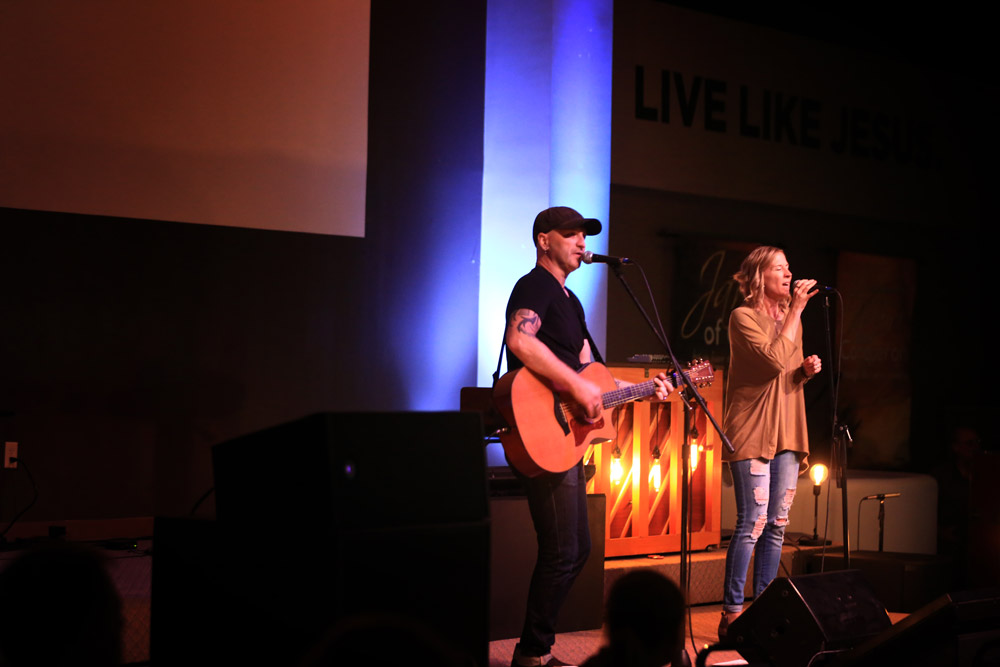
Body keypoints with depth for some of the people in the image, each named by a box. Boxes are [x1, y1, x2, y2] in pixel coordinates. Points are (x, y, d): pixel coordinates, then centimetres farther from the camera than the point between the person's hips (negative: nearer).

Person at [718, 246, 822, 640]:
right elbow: (774, 360, -20)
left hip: (786, 432, 7)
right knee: (753, 524, -11)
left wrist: (806, 370, 4)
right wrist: (797, 309, -15)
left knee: (776, 525, 7)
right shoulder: (743, 317, -5)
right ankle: (731, 614, -4)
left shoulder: (790, 319, 17)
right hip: (752, 432, -7)